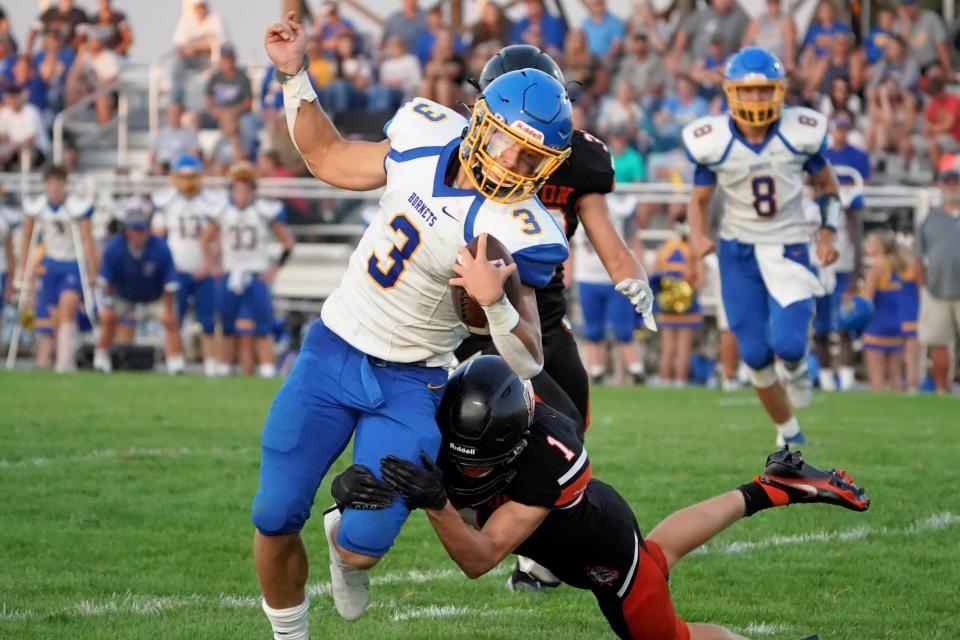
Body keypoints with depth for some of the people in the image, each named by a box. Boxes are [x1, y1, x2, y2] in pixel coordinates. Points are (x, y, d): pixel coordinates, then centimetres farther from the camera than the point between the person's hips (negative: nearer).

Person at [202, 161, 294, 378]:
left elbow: (288, 244, 2)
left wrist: (275, 268, -4)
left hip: (257, 277, -2)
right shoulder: (222, 211, 2)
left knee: (263, 328, -7)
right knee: (227, 328, 9)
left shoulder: (265, 211, -5)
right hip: (229, 277, 2)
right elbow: (206, 240, 18)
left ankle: (268, 371, -8)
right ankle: (224, 371, 17)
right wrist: (212, 265, 8)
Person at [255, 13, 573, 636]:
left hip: (408, 386, -3)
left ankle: (348, 543, 30)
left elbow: (529, 361, -18)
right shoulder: (427, 138, -7)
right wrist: (295, 75, 4)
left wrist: (495, 301, -37)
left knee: (364, 546, -9)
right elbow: (328, 157, 12)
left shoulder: (518, 233, -20)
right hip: (331, 352, 4)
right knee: (275, 522, 2)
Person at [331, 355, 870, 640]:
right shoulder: (438, 429, -32)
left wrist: (436, 502, -62)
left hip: (601, 550, -6)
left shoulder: (549, 457, -46)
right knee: (657, 558, 35)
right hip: (563, 542, 6)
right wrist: (356, 485, -52)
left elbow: (479, 560, -47)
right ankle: (771, 489, 48)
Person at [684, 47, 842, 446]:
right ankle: (789, 433, 22)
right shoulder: (713, 141, -12)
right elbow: (699, 199, 1)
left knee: (788, 344, -20)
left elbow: (825, 183, 7)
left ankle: (797, 367, 19)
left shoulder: (800, 133, -11)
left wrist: (827, 232, -6)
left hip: (789, 249, -1)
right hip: (739, 251, 1)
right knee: (756, 355, 0)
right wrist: (697, 235, -18)